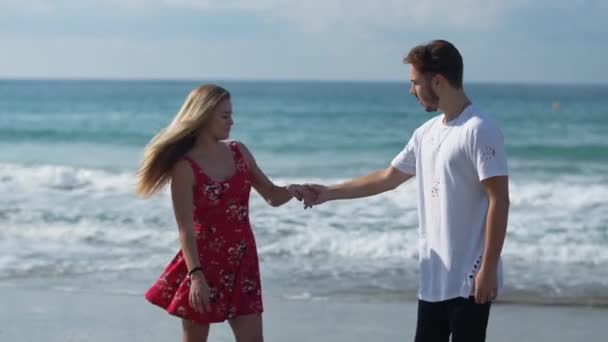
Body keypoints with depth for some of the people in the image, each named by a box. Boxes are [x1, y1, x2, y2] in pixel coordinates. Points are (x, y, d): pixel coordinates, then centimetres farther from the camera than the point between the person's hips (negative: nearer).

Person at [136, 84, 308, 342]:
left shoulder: (239, 152, 5)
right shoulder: (185, 167, -12)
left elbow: (272, 197, 11)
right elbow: (185, 229, -16)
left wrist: (290, 191, -11)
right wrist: (196, 275, -25)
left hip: (241, 262, 5)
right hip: (204, 262, -5)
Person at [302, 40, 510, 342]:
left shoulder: (479, 130, -15)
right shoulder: (427, 132, 11)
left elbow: (499, 200, -18)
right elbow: (388, 178, 23)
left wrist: (488, 270, -20)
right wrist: (330, 193, 23)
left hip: (468, 277, -9)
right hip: (434, 275, 9)